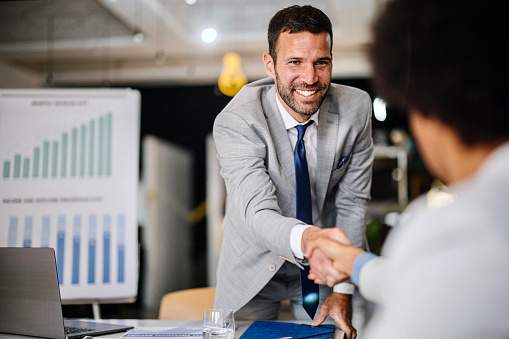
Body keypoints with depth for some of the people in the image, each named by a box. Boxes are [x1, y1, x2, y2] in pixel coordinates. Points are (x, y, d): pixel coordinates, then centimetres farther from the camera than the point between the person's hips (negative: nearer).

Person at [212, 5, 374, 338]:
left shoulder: (356, 108, -16)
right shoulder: (236, 122, -26)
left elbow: (352, 202, -10)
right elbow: (257, 213, -36)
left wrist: (342, 291, -14)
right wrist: (306, 239, -58)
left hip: (325, 269, 2)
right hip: (256, 265, -2)